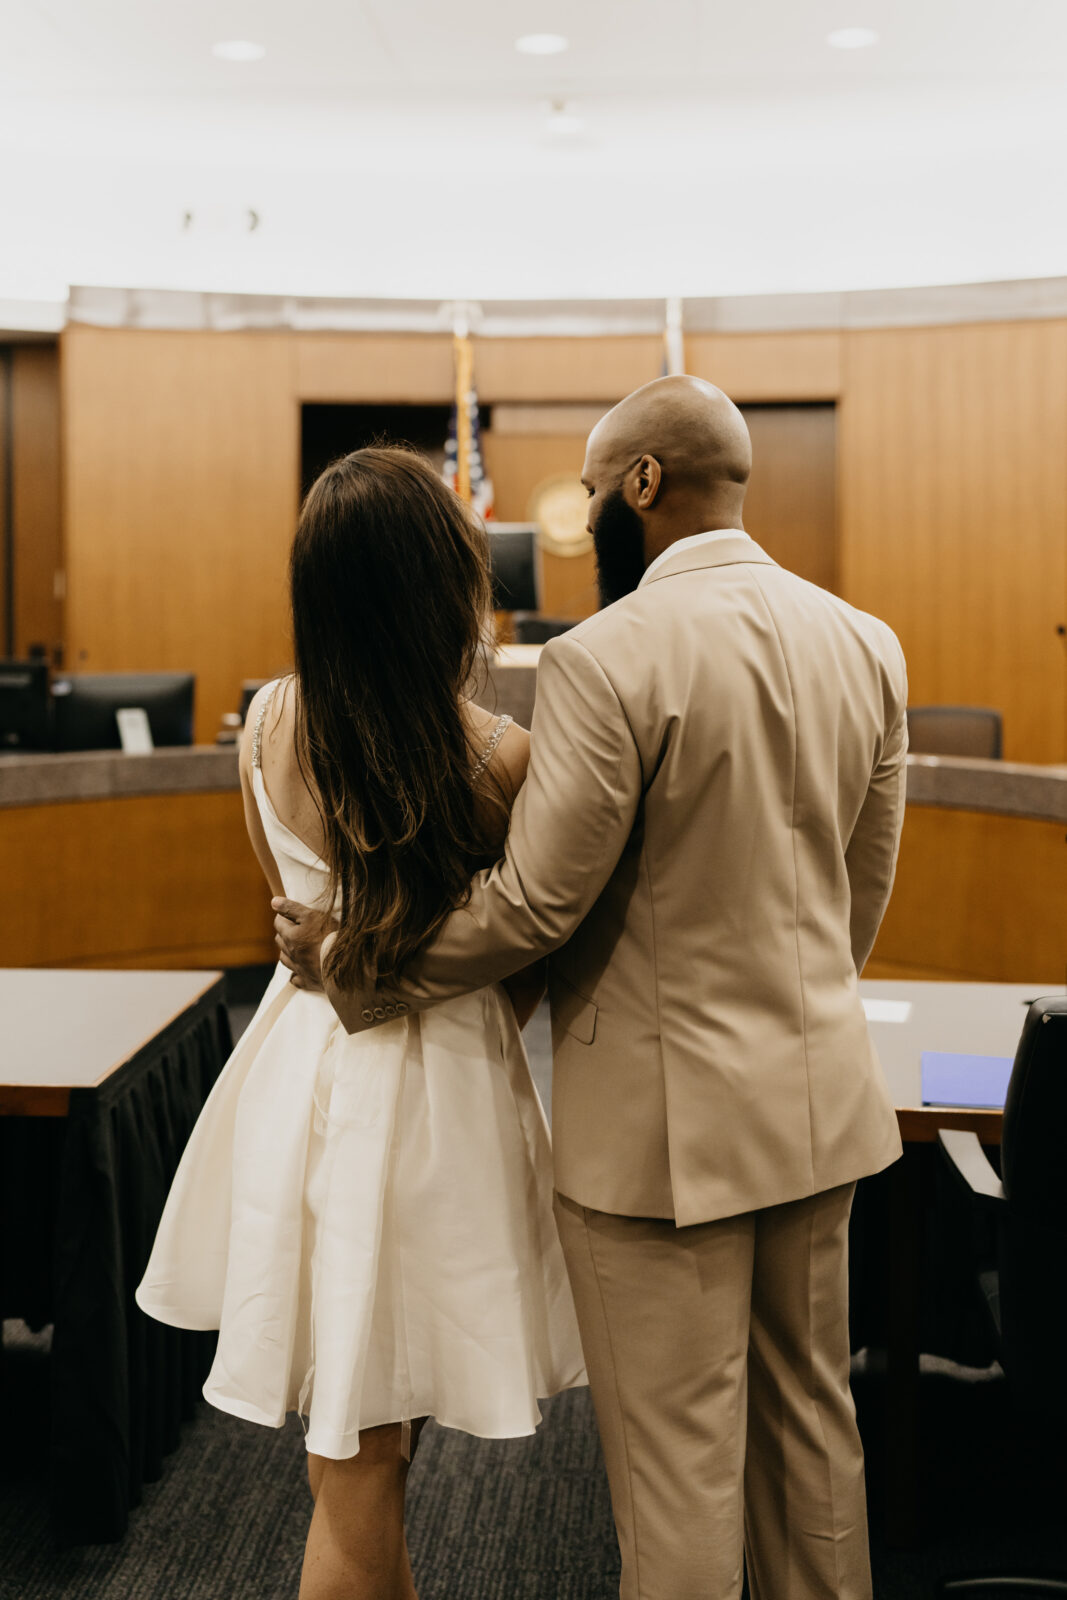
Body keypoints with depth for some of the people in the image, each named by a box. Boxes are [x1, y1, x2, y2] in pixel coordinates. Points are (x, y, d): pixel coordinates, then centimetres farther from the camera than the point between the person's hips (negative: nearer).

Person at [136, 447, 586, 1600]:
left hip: (302, 1063, 5)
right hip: (433, 1088, -5)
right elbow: (521, 982, -8)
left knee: (358, 1449, 23)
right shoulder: (501, 759, -19)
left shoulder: (270, 724, -5)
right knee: (360, 1469, 11)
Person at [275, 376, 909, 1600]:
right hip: (818, 1097, 7)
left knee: (678, 1463, 8)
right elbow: (863, 888, 10)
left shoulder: (607, 659, -20)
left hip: (665, 1119, -7)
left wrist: (344, 961, -4)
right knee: (809, 1417, 22)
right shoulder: (864, 642, 2)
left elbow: (531, 906, -17)